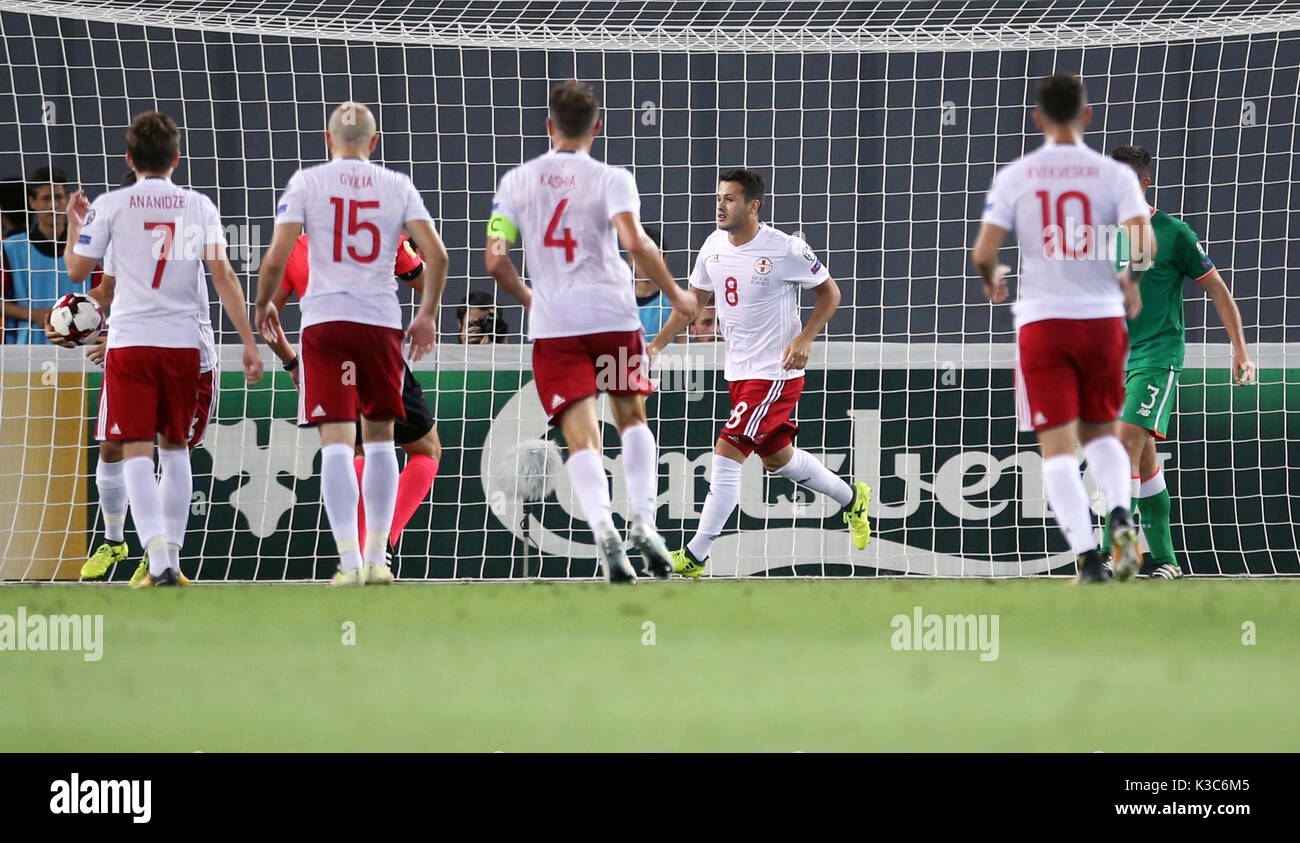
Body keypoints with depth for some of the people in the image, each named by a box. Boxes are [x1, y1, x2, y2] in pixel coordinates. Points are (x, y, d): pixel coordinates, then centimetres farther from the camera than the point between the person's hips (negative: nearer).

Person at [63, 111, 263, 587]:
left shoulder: (110, 206, -1)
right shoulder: (198, 207, 5)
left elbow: (77, 271, 5)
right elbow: (223, 275, -2)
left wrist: (75, 223, 23)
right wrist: (248, 342, -2)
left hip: (130, 342, -2)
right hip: (184, 343, 3)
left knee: (137, 453, -5)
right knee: (175, 449, 17)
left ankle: (158, 559, -21)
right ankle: (173, 559, 20)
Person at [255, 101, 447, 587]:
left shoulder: (307, 182, 1)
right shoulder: (397, 186, 6)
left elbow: (276, 259, -6)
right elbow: (436, 255, -2)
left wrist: (263, 306, 11)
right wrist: (427, 316, 10)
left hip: (325, 319, -2)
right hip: (382, 321, 2)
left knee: (336, 441, -4)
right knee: (379, 438, 15)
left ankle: (350, 561, -14)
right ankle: (377, 560, 14)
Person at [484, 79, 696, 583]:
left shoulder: (517, 181, 6)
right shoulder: (610, 179, -2)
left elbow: (495, 261, 1)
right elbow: (635, 244, -17)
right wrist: (674, 294, -3)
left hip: (552, 324, 0)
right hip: (612, 314, 0)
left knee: (581, 437, -4)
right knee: (632, 418, 21)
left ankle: (603, 528, -27)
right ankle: (644, 520, 7)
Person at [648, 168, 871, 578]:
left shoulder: (785, 250, -17)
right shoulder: (714, 247, 2)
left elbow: (830, 291, -5)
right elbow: (695, 299, 15)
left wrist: (804, 338, -18)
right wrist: (657, 344, 7)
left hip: (776, 372, -8)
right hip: (738, 371, 8)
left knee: (726, 454, -15)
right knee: (777, 458, 20)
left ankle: (695, 556, -11)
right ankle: (851, 498, 45)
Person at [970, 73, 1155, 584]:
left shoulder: (1014, 177, -1)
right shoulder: (1114, 175, -2)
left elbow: (983, 252, -7)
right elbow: (1142, 245, -12)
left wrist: (992, 281, 16)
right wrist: (1131, 283, 10)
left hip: (1041, 320, -1)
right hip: (1103, 316, 1)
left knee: (1057, 445, 0)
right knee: (1100, 430, 21)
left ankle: (1087, 556, -12)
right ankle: (1120, 515, -6)